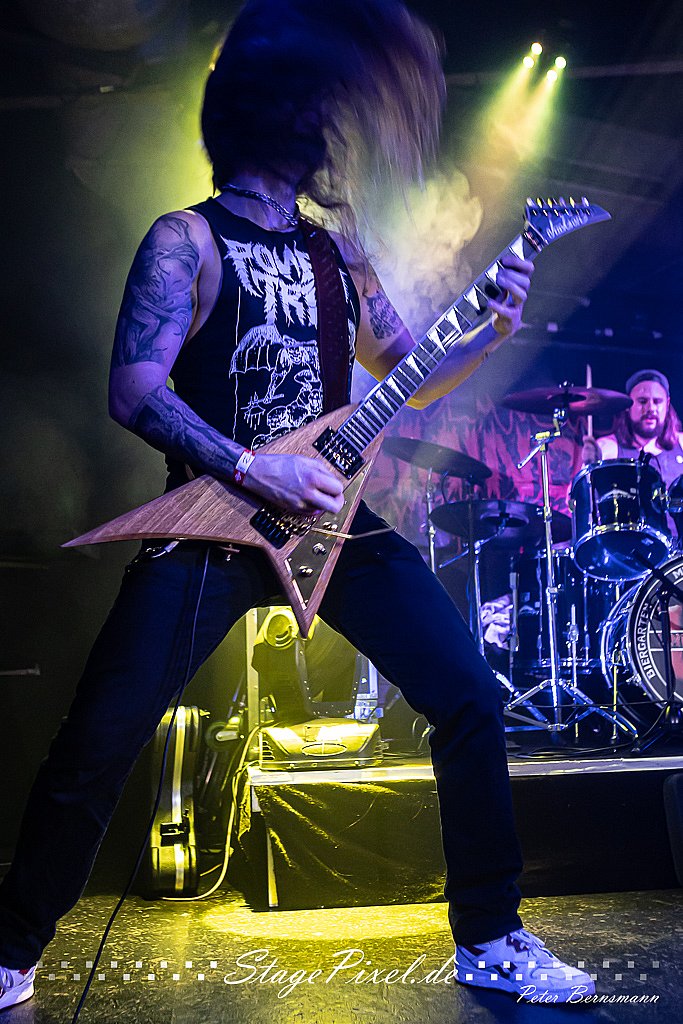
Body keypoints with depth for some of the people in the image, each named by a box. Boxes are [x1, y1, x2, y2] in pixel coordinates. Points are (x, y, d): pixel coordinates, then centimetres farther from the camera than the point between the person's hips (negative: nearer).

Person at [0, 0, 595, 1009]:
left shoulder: (338, 253, 16)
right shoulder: (188, 240, -1)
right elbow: (134, 390, -11)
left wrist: (492, 331, 3)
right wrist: (252, 467, -20)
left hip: (334, 515, 5)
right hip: (216, 521, -5)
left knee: (472, 699, -3)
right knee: (100, 738, -8)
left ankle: (490, 941, 14)